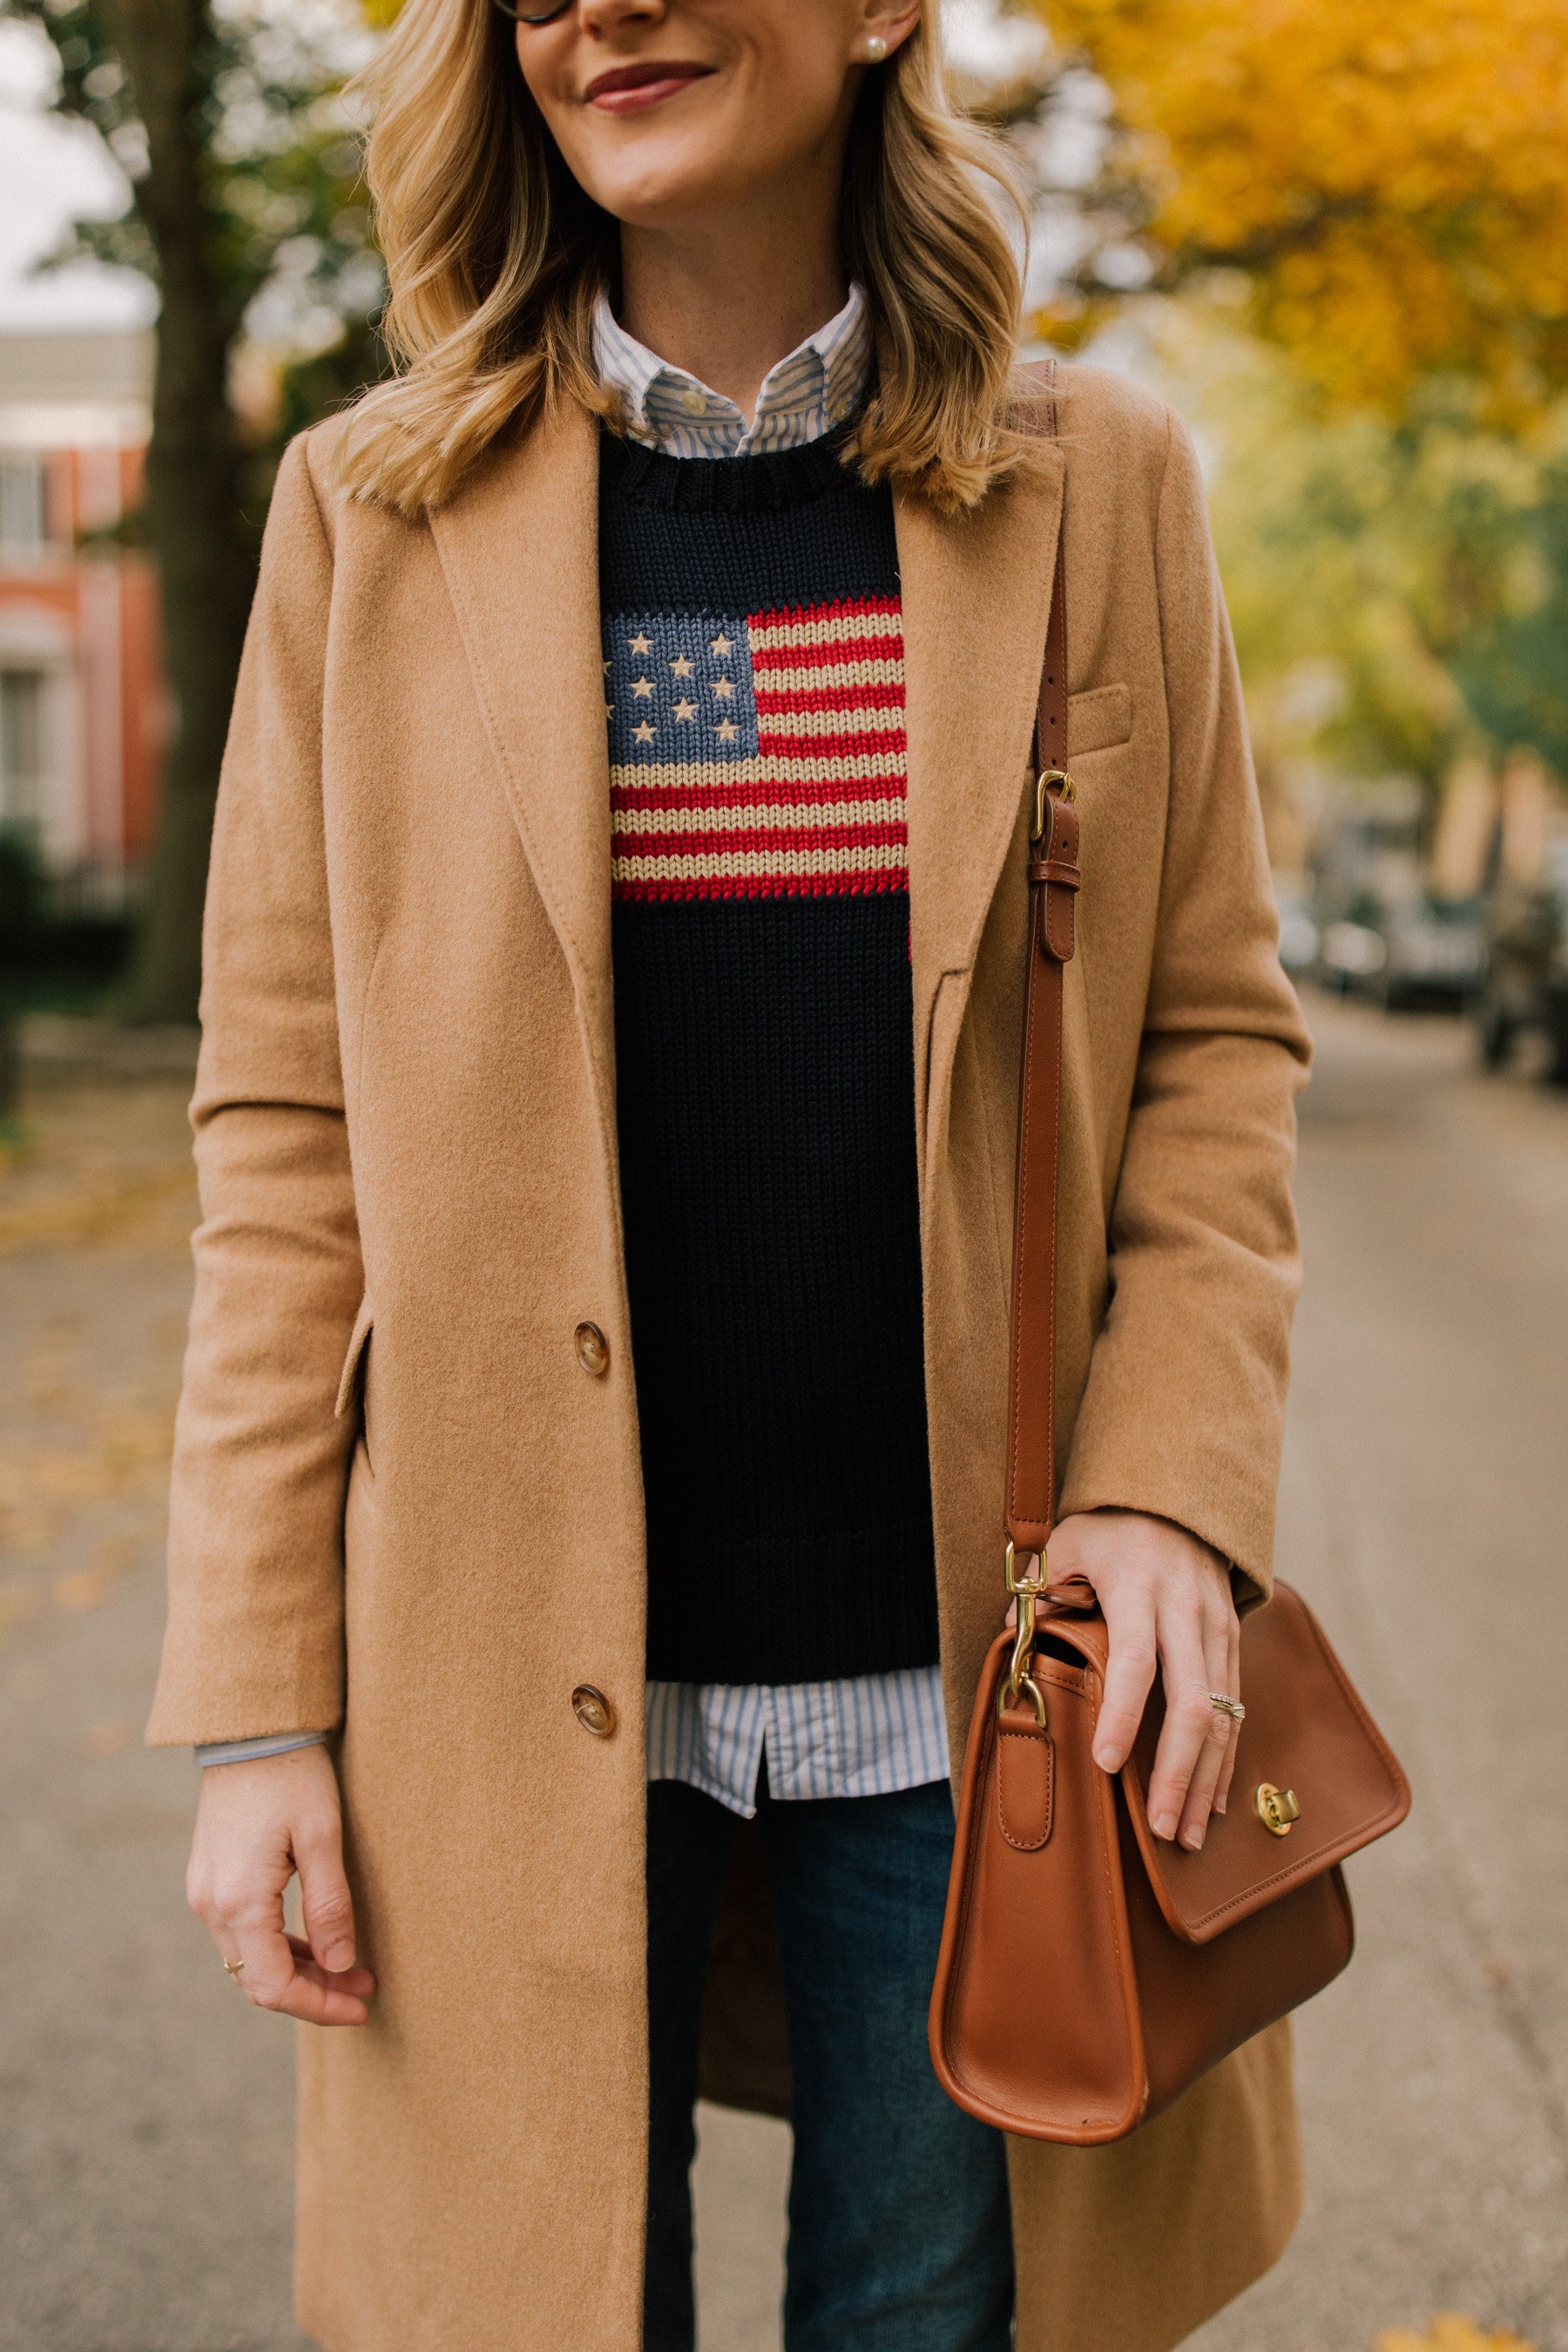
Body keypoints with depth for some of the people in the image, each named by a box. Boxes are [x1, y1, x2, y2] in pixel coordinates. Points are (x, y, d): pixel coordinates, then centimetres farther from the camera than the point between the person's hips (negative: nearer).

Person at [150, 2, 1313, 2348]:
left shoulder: (1097, 485, 3)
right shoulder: (377, 511, 2)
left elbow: (1218, 1032, 5)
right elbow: (283, 1130, 1)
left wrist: (1174, 1486, -10)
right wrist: (261, 1705, -3)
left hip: (966, 1677, 1)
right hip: (528, 1685, 0)